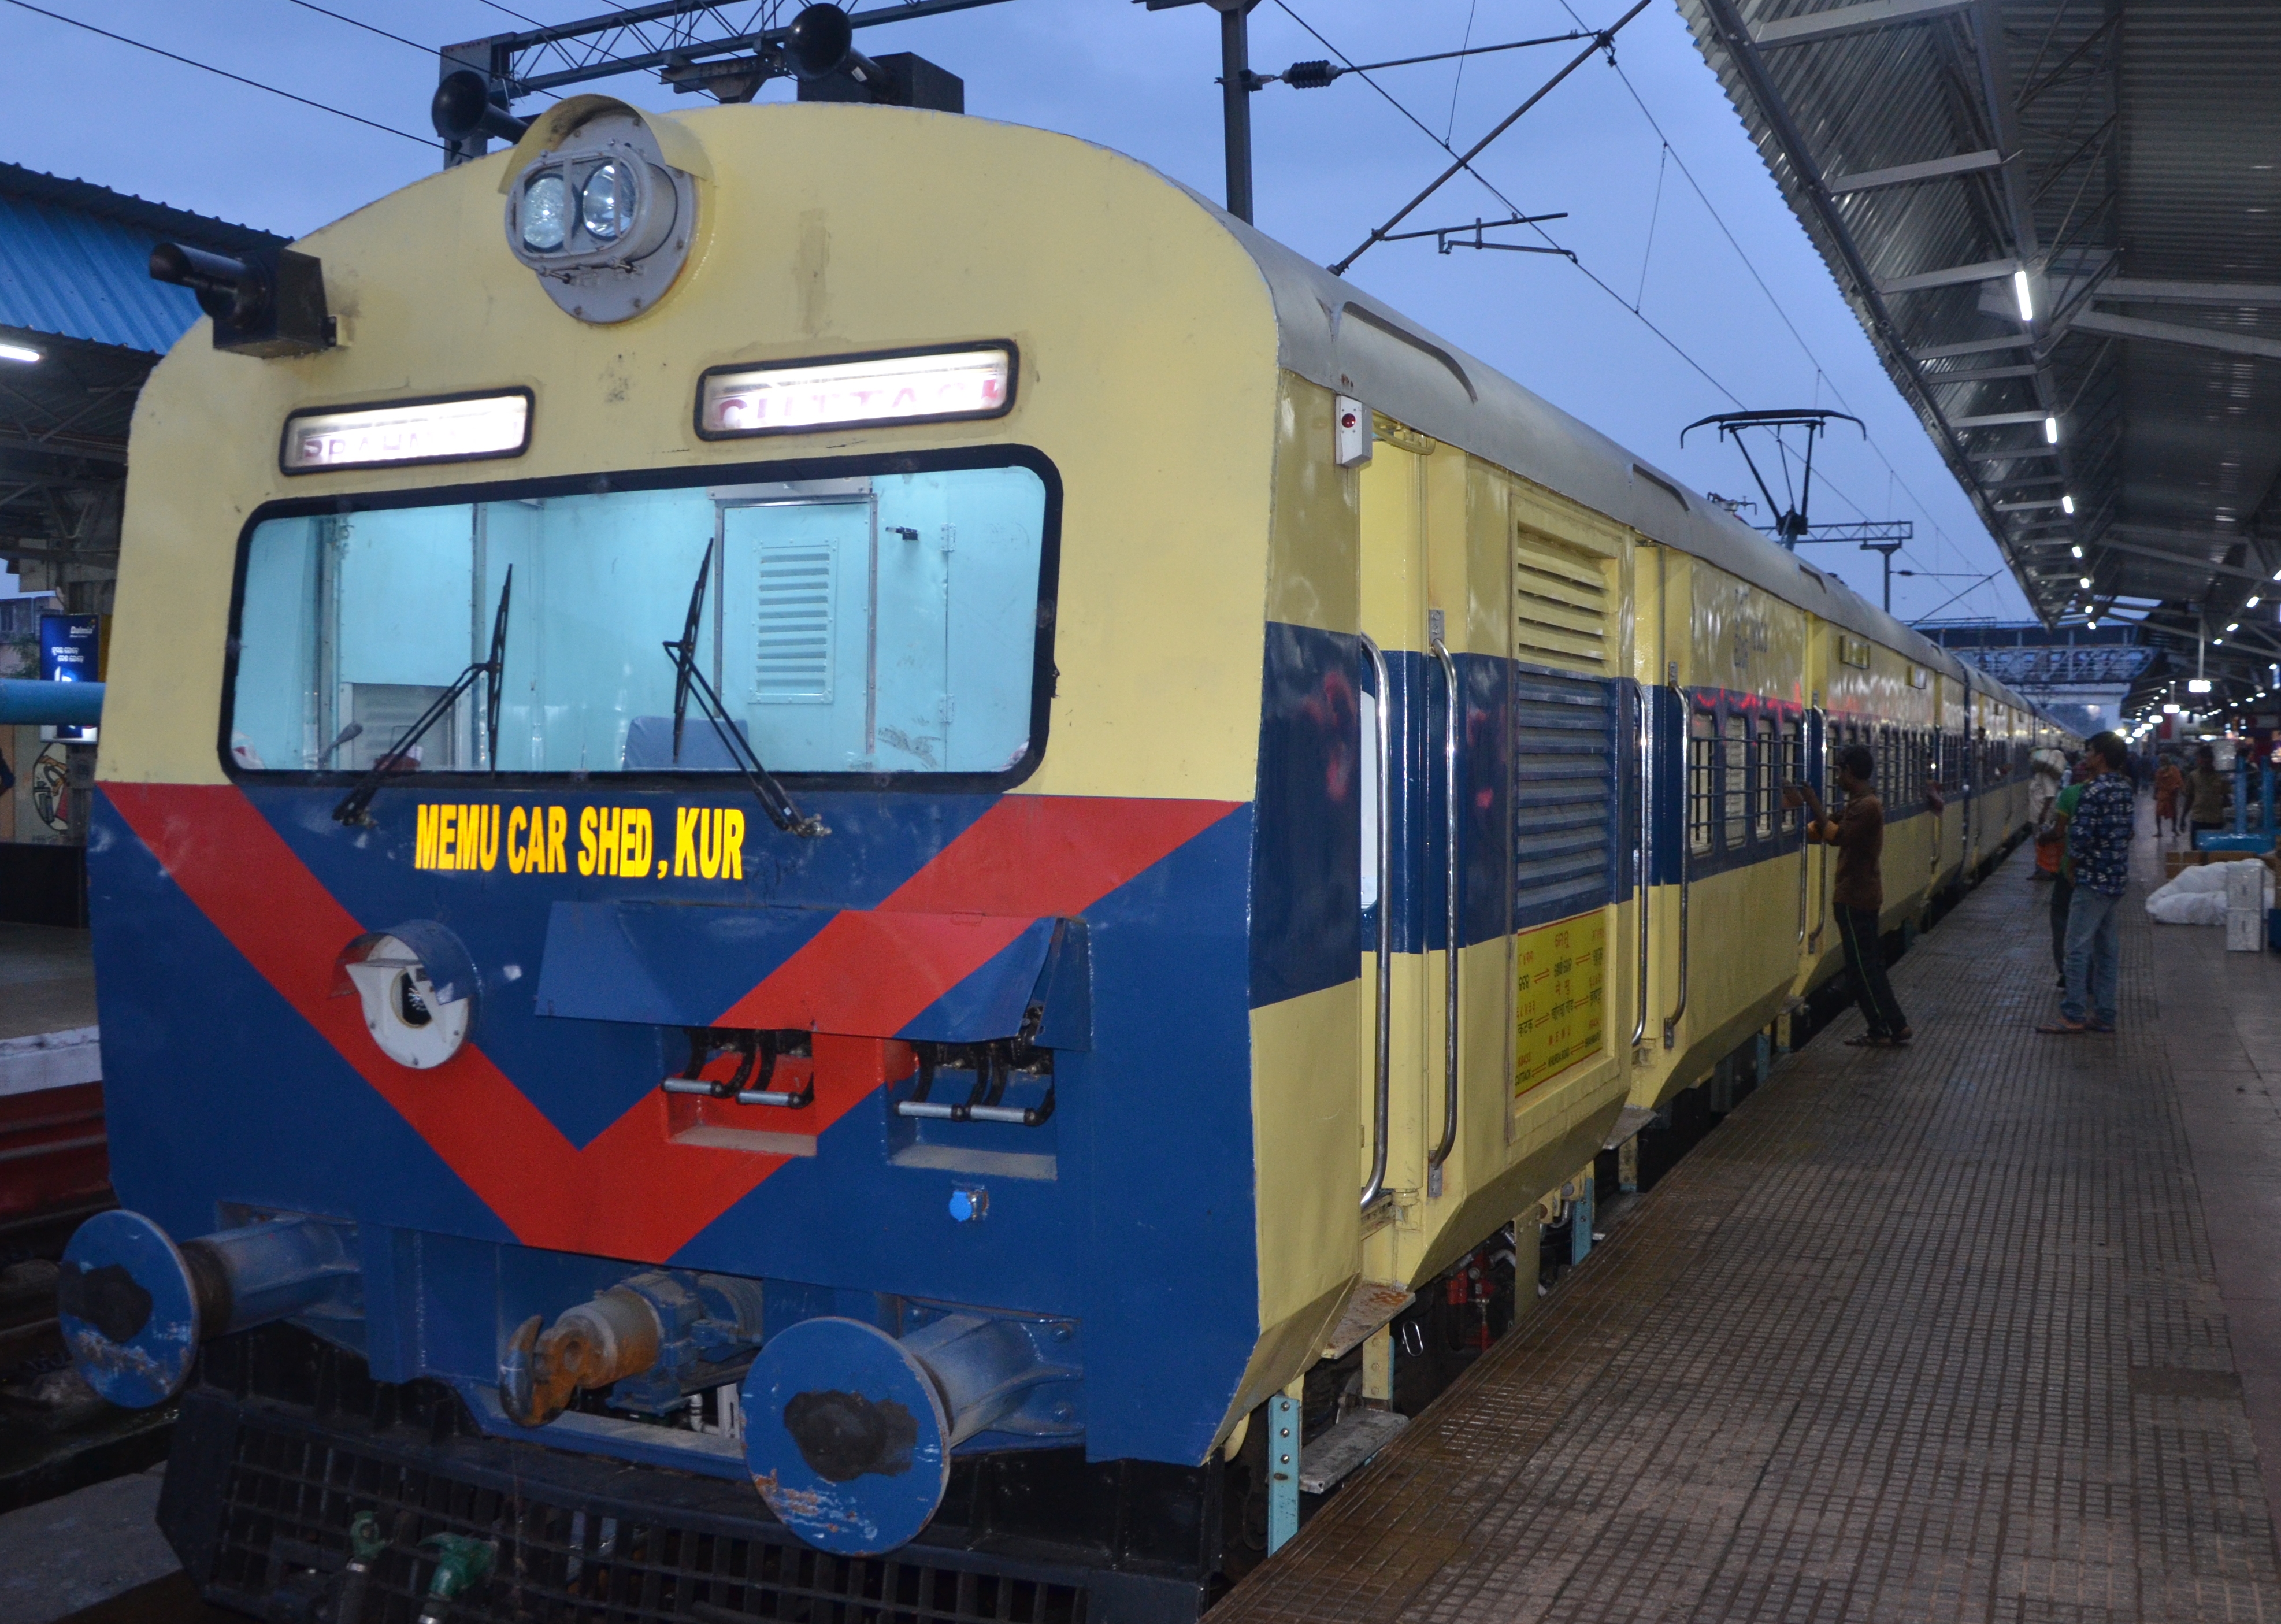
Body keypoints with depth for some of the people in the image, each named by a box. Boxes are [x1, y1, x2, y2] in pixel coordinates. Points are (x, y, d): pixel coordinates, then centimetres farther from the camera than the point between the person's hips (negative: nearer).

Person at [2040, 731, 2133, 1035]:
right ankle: (2104, 1014, 15)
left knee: (2079, 947, -4)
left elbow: (2081, 835, -20)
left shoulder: (2094, 791, -16)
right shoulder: (2124, 789, 11)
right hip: (2118, 879, 9)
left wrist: (2072, 863, -5)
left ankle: (2073, 1015, -2)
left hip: (2093, 880, -9)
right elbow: (2127, 831, 17)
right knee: (2108, 949, 11)